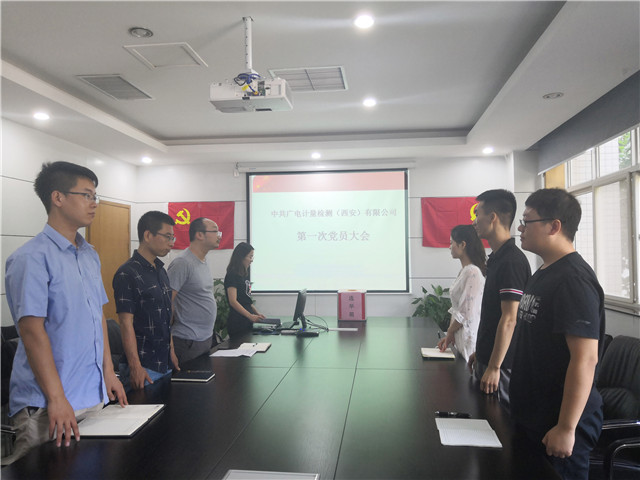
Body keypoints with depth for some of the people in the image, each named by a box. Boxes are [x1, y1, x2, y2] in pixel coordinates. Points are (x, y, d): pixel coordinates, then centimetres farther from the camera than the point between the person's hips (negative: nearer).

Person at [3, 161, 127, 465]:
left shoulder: (90, 255, 10)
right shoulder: (32, 257, -14)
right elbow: (32, 330, -18)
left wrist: (108, 372, 13)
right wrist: (56, 398, -19)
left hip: (95, 395, 8)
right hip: (46, 405, -7)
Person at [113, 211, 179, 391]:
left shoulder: (161, 271, 12)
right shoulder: (127, 274, -14)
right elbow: (126, 323, -17)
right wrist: (135, 367, -20)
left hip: (165, 364, 8)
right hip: (143, 367, -8)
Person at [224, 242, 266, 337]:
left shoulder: (244, 275, 14)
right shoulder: (232, 275, -12)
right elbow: (233, 301, -20)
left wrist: (257, 313, 15)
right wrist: (251, 316, -25)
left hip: (247, 322, 9)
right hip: (237, 323, -9)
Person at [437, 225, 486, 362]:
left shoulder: (473, 273, -20)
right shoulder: (464, 271, 11)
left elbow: (466, 315, -21)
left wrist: (449, 331, -6)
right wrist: (449, 335, 6)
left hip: (468, 339, -9)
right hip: (459, 338, 9)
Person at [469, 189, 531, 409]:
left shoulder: (512, 261, -20)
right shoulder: (497, 258, 11)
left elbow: (509, 319, -23)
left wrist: (494, 367, -21)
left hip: (501, 363, -9)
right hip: (488, 358, 9)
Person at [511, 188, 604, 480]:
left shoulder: (574, 280, -21)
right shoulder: (543, 274, 9)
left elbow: (585, 359, -25)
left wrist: (567, 428, -24)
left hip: (559, 425, -9)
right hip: (532, 417, 9)